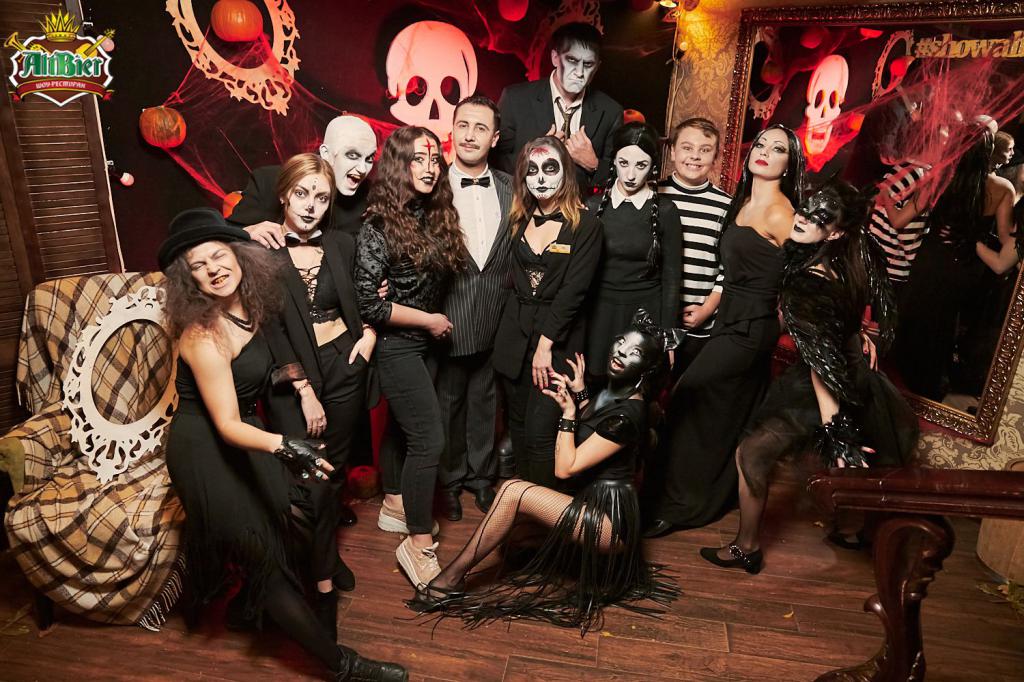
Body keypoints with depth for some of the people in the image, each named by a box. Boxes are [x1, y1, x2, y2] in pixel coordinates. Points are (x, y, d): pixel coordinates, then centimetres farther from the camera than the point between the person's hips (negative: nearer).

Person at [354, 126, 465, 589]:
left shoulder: (437, 217, 3)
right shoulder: (379, 226, -16)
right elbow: (368, 303, -19)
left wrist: (440, 319, -6)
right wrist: (428, 320, -15)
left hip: (426, 343, 7)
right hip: (397, 346, -7)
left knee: (403, 426, 19)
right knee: (429, 437, -10)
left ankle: (394, 507, 37)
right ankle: (419, 544, 3)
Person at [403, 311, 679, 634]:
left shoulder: (627, 414, -23)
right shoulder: (611, 393, 5)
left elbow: (565, 468, -20)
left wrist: (568, 412, -17)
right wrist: (579, 394, 11)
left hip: (608, 520, -10)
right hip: (594, 503, 10)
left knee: (513, 491, -19)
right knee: (513, 490, -3)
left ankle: (450, 578, -8)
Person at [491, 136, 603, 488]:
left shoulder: (586, 224, -6)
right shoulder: (519, 220, 9)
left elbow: (573, 290, -11)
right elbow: (513, 279, 12)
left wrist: (546, 343, -14)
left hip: (559, 337, -5)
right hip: (515, 335, 5)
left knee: (540, 434, -7)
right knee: (519, 427, 12)